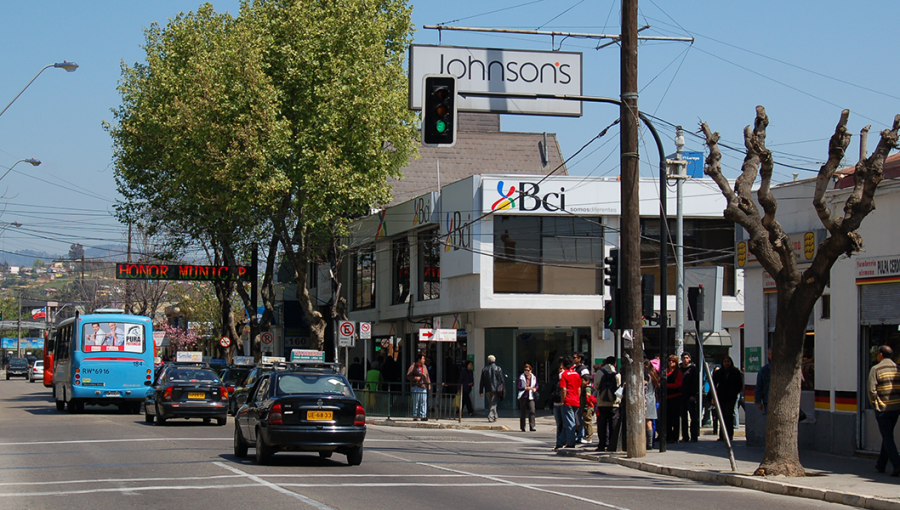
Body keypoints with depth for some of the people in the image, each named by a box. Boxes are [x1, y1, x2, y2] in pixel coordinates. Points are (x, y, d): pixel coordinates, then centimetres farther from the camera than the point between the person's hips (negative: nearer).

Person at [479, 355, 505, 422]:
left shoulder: (484, 369, 6)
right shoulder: (498, 369, -3)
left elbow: (482, 382, 8)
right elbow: (502, 380, -5)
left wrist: (481, 391, 11)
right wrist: (503, 390, 2)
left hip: (488, 390, 3)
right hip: (496, 389, -3)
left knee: (491, 404, 15)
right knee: (494, 404, -4)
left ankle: (494, 417, 20)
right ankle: (490, 416, -17)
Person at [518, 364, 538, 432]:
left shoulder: (534, 377, 8)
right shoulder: (521, 377, 0)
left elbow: (536, 385, 16)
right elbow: (519, 387, -5)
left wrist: (535, 389, -7)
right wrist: (526, 388, -20)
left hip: (530, 396, 1)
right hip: (523, 396, -1)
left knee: (532, 411, -13)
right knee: (523, 412, 5)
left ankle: (532, 426, -13)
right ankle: (522, 427, 16)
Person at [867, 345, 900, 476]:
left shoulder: (876, 369, -8)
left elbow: (871, 389, -15)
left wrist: (874, 403, -2)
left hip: (883, 408, -5)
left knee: (887, 437, -2)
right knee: (887, 436, 17)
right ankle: (881, 465, 25)